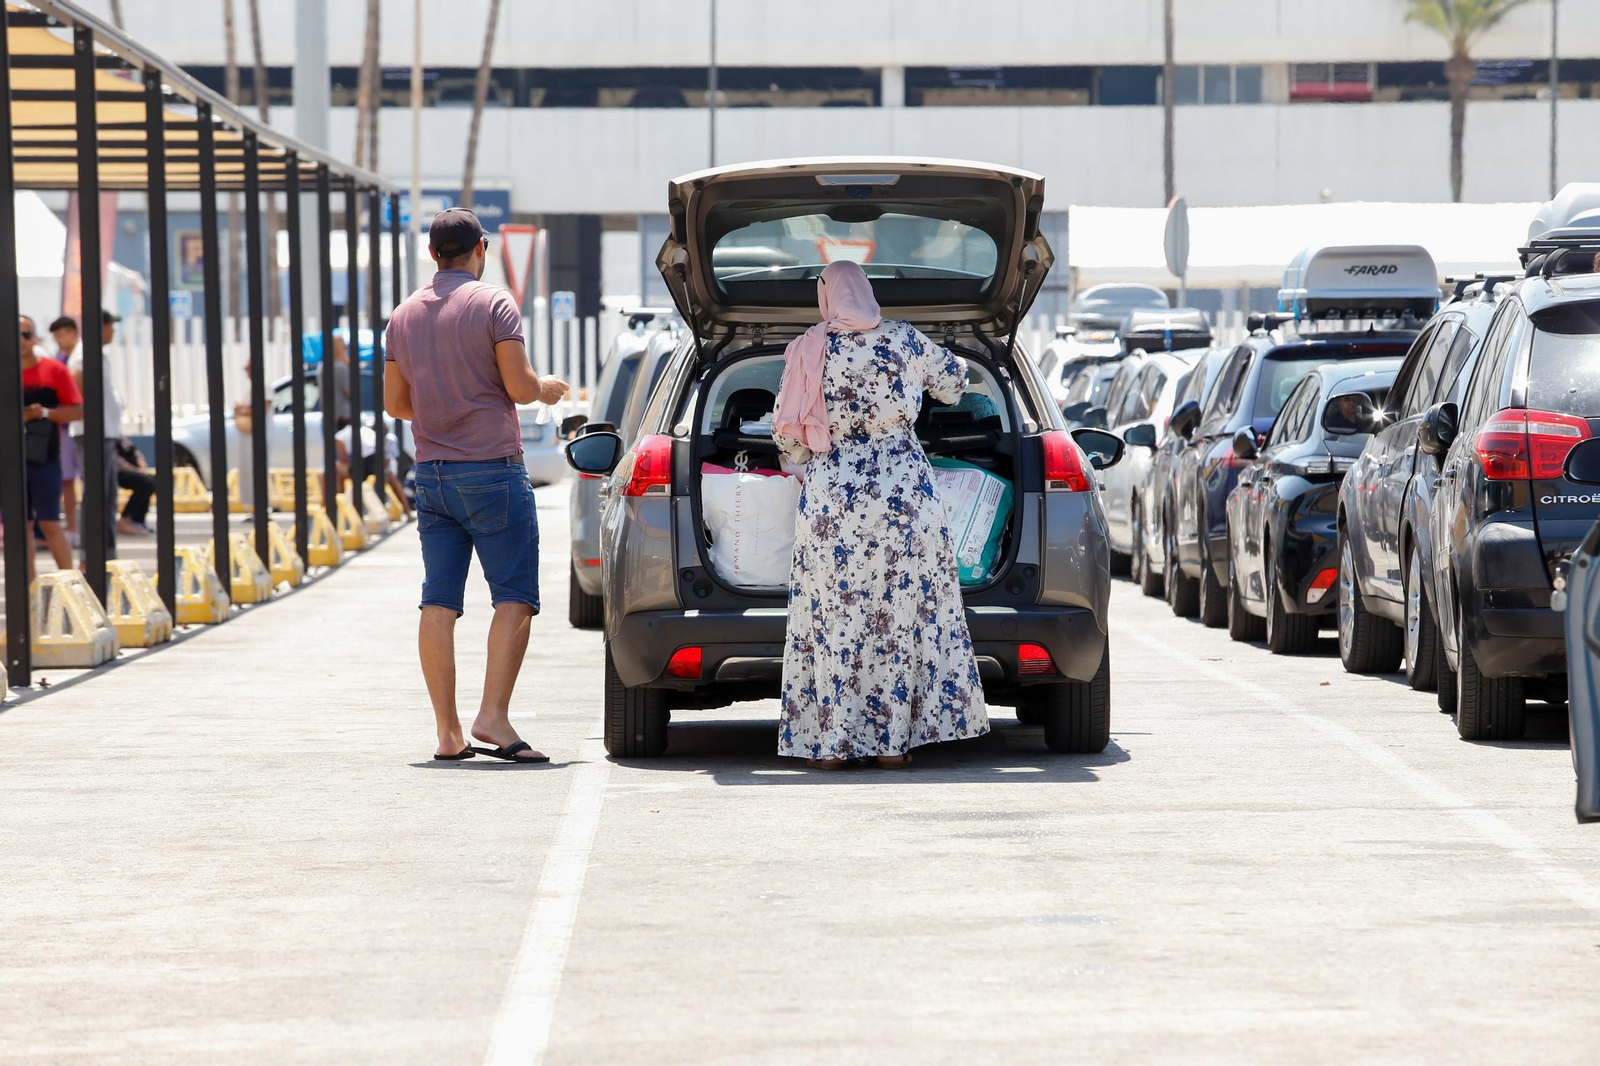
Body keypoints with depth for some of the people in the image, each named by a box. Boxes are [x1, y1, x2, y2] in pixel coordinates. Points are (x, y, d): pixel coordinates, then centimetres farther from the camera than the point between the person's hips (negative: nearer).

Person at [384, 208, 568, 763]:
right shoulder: (493, 304, -7)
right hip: (492, 469, -6)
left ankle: (448, 732, 2)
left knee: (439, 602, 4)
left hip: (432, 472, 6)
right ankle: (493, 716, -16)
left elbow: (395, 402, 15)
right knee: (515, 596, -3)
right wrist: (548, 387, 9)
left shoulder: (405, 315, 10)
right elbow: (520, 386, -12)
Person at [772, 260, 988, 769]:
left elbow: (787, 430, 5)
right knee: (902, 610, 5)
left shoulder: (808, 350, 0)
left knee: (831, 615, 4)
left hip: (831, 493, -1)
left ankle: (829, 743, 1)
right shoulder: (905, 340, 2)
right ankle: (893, 742, 5)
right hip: (904, 490, 1)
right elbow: (953, 380, 19)